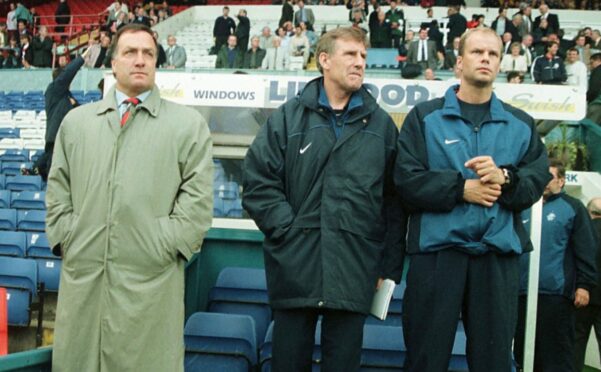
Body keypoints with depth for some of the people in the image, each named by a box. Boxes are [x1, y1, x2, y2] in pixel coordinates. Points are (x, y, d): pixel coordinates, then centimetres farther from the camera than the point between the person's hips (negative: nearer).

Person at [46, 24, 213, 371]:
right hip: (82, 275, 3)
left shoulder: (189, 123, 5)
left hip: (150, 280, -3)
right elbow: (58, 189, 16)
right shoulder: (76, 121, 15)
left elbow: (198, 197, -1)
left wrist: (166, 246, -8)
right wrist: (64, 238, 5)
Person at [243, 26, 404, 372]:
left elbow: (394, 199, 8)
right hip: (295, 265, 0)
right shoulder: (289, 117, 7)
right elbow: (258, 180, 2)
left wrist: (390, 267, 5)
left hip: (353, 270, 1)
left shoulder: (381, 124, 10)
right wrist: (287, 228, -9)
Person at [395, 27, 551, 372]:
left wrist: (504, 178, -14)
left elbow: (537, 182, 5)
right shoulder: (424, 117, 5)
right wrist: (462, 189, -13)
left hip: (499, 254, 3)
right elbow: (407, 180, -6)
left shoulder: (521, 124, 14)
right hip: (436, 250, -2)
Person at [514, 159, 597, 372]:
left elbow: (585, 250, -4)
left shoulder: (572, 207, 3)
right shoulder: (524, 209, 19)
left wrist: (584, 284, -11)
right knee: (524, 352, 11)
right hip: (522, 293, 6)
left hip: (555, 294, -6)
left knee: (556, 355, -3)